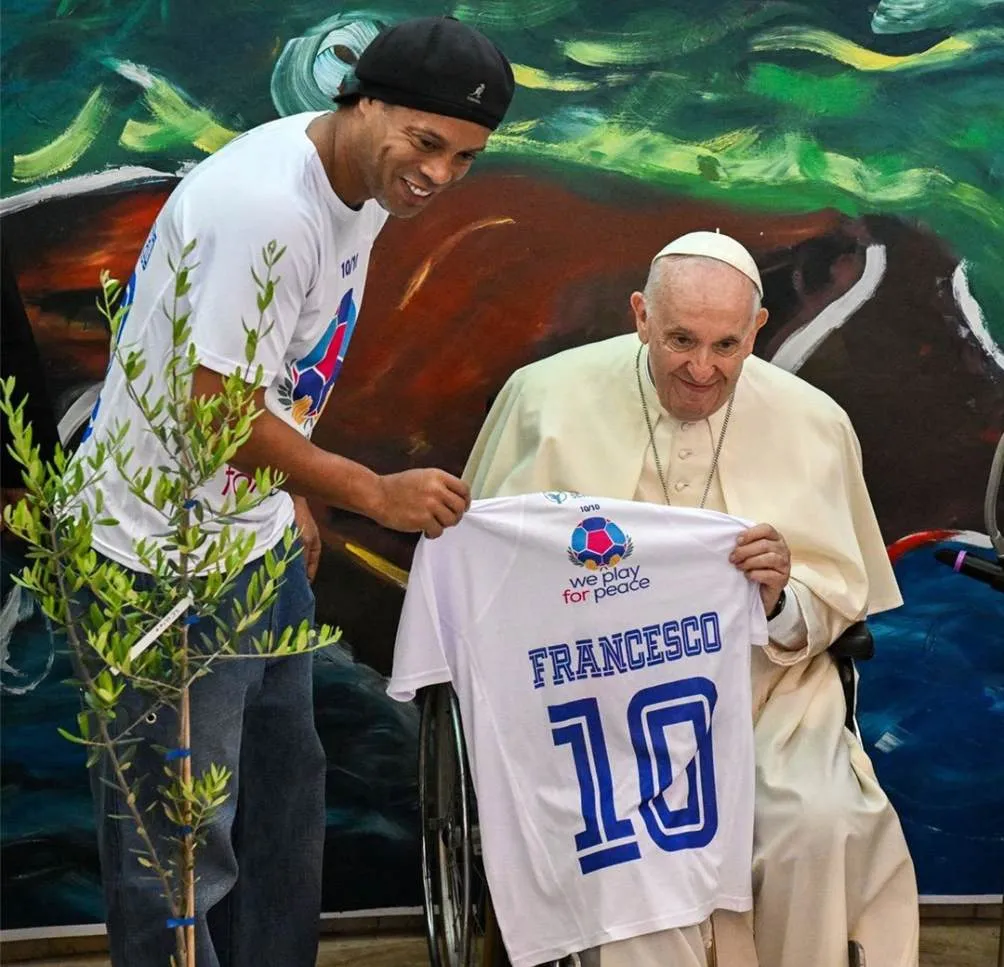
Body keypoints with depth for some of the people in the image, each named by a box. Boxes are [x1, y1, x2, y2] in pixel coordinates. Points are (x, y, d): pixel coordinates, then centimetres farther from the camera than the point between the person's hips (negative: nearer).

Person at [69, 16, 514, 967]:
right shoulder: (267, 205, -27)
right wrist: (373, 492, -18)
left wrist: (294, 493, 15)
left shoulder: (368, 180, 3)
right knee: (183, 844, -1)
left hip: (256, 541, 10)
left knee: (283, 794, 20)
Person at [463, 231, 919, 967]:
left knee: (821, 822, -25)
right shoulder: (550, 396, -1)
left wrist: (780, 603, -18)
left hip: (766, 685, 2)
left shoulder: (813, 422, 2)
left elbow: (836, 608, 6)